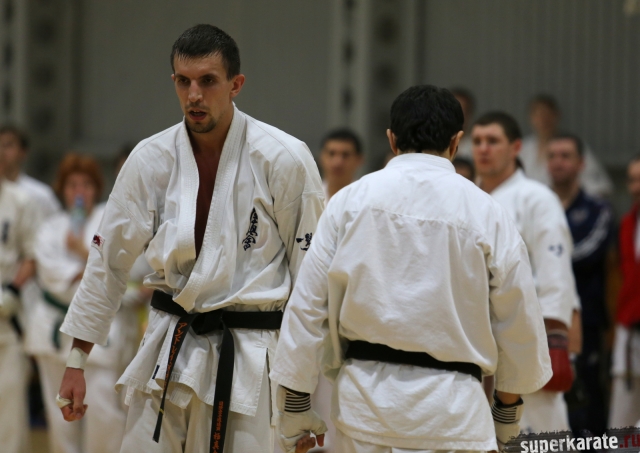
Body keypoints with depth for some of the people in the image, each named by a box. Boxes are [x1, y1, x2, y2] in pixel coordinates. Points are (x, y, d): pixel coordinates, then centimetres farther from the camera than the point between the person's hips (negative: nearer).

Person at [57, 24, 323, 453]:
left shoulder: (284, 160, -10)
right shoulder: (151, 159, -1)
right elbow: (109, 260, 7)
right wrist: (76, 361, 8)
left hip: (250, 354, -3)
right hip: (169, 349, 3)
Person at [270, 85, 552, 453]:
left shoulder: (351, 200, 1)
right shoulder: (486, 214, -2)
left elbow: (308, 305, 1)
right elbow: (519, 323, 6)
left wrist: (294, 407, 10)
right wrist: (509, 409, 22)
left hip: (365, 398, 2)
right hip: (451, 411, -2)